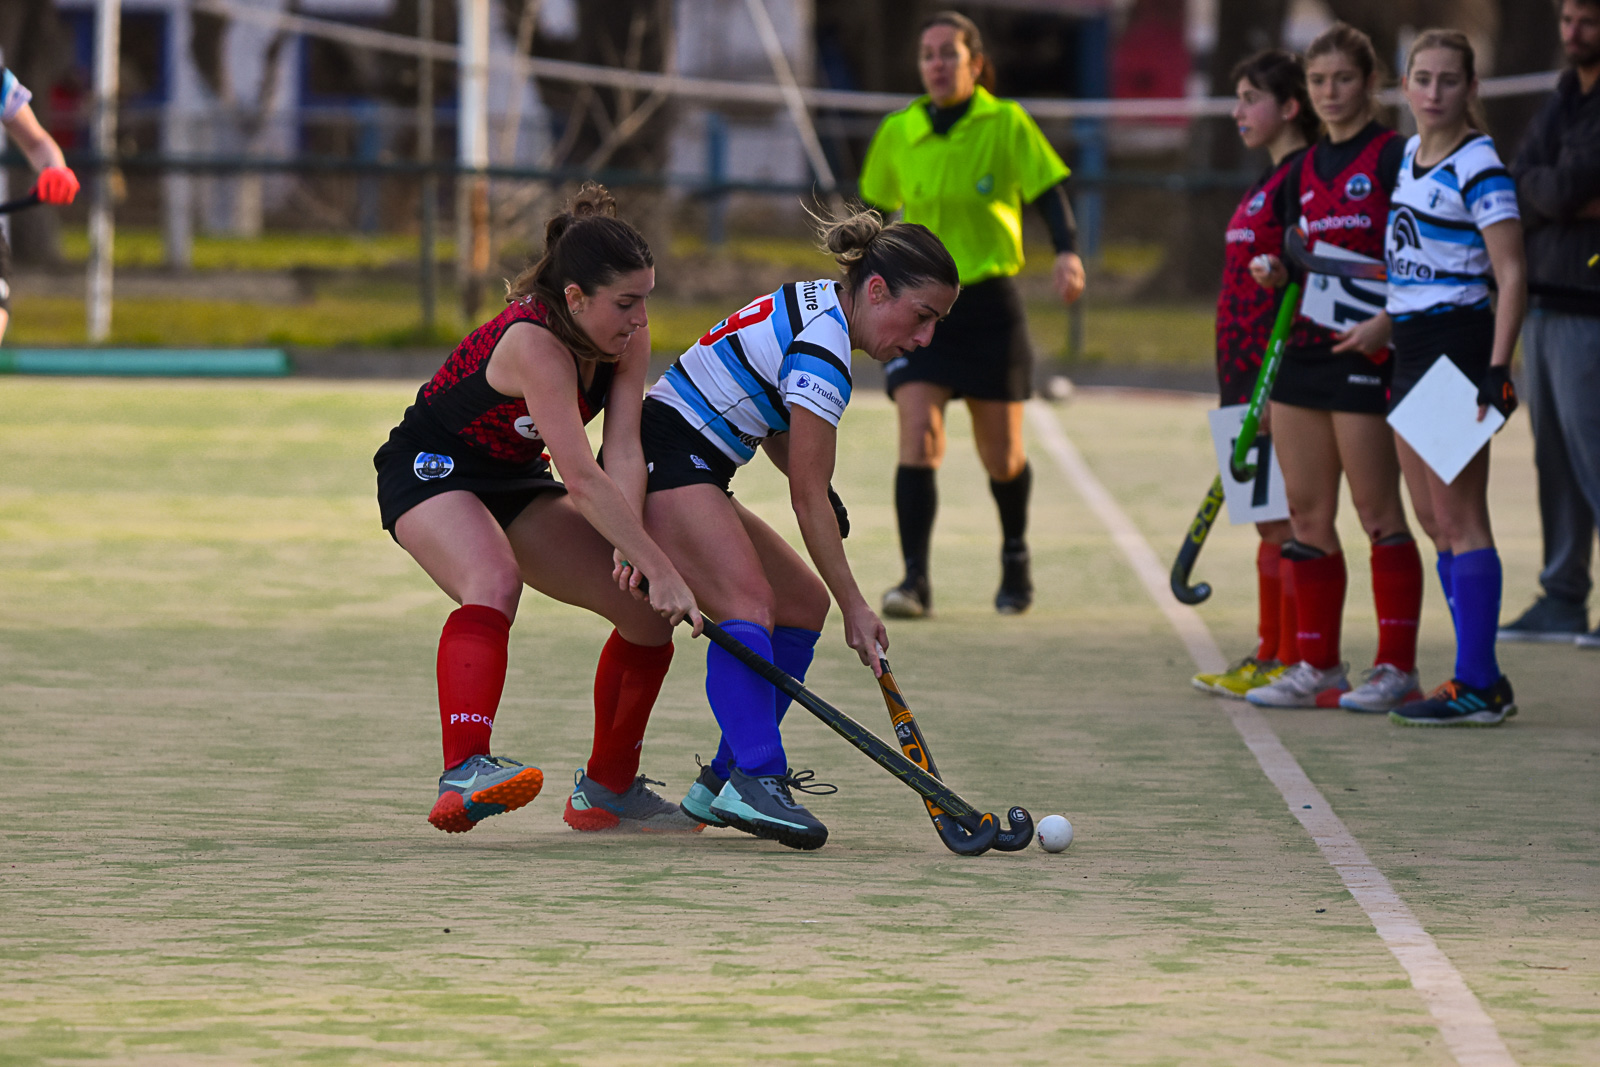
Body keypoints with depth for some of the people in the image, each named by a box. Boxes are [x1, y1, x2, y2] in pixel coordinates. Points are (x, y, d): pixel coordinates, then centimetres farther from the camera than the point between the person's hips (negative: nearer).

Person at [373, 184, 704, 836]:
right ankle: (463, 774, -53)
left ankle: (607, 788, 18)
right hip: (430, 474, -8)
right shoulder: (534, 344, -35)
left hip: (515, 483, 8)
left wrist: (633, 543, -38)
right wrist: (661, 570, -43)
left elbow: (624, 452, -20)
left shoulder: (627, 337, -12)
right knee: (494, 581, -39)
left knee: (649, 611, 1)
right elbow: (583, 481, -42)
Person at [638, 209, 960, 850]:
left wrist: (816, 483, 6)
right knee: (749, 603, -28)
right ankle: (755, 779, -41)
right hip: (668, 464, -11)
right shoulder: (820, 350, -19)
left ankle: (722, 782, 8)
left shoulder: (816, 305, 12)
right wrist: (855, 609, -14)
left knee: (804, 604, 10)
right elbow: (808, 498, -18)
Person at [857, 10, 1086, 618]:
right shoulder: (896, 135, 4)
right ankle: (915, 580, -17)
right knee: (918, 440, -17)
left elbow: (1049, 195, -6)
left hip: (989, 305, -1)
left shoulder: (1007, 125, -4)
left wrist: (1067, 253, -22)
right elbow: (876, 212, 17)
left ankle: (1015, 557, 35)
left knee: (1002, 457, 7)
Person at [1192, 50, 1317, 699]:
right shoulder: (1269, 182, 18)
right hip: (1248, 376, 10)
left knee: (1285, 522, -7)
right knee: (1269, 522, 12)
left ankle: (1295, 664, -5)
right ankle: (1270, 657, 16)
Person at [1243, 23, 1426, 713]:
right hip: (1301, 348, 7)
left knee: (1379, 512, -5)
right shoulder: (1303, 172, 16)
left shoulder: (1395, 158, -5)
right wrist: (1277, 275, 3)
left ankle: (1396, 666, -1)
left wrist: (1388, 322, -21)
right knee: (1306, 514, 7)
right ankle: (1317, 666, 12)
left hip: (1365, 353, -7)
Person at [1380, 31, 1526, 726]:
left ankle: (1477, 687, -7)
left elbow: (1511, 275, -15)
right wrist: (1382, 326, 20)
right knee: (1436, 523, 10)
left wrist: (1497, 368, -22)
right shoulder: (1409, 156, 13)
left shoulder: (1478, 167, -12)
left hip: (1457, 343, -9)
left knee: (1459, 518, -9)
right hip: (1410, 348, 9)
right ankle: (1483, 680, 14)